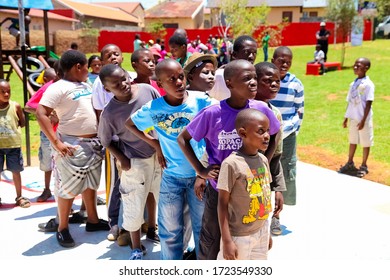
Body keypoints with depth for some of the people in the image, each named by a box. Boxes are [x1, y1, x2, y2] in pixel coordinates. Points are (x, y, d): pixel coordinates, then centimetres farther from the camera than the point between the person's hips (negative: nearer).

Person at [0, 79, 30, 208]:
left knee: (16, 171, 10)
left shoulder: (16, 106, -6)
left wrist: (13, 126, -5)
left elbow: (23, 123, 5)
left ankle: (19, 197, 25)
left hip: (14, 144, 0)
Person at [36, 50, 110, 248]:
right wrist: (57, 143, -23)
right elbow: (41, 114, -20)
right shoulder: (58, 88, -13)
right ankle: (62, 229, 13)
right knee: (68, 188, 0)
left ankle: (93, 220, 31)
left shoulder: (86, 86, 12)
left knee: (91, 185, 17)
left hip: (93, 143, 8)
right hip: (72, 146, -8)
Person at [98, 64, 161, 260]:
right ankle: (136, 248, 27)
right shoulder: (109, 113, -20)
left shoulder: (148, 90, -12)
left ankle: (152, 230, 46)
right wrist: (122, 159, -12)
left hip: (160, 153, 4)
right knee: (134, 206, 4)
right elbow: (105, 141, -4)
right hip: (136, 162, -4)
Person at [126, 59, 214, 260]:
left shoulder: (201, 101, -13)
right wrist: (156, 145, 1)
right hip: (171, 177, 1)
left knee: (203, 228, 13)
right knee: (170, 231, 13)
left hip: (200, 174, -1)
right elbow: (129, 124, 8)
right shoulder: (153, 108, -9)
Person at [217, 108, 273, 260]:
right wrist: (226, 241, -16)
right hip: (238, 236, -6)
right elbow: (222, 204, -15)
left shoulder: (263, 160, 1)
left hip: (261, 233, 6)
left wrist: (266, 231, 16)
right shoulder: (231, 164, -19)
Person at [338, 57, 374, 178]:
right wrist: (346, 117, 12)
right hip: (353, 118, 6)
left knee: (365, 142, 6)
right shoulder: (353, 84, 7)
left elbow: (368, 104, -15)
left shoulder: (368, 84, -13)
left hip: (363, 119, -6)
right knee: (352, 141, 15)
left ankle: (363, 166, 18)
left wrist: (363, 120, -18)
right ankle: (350, 164, 27)